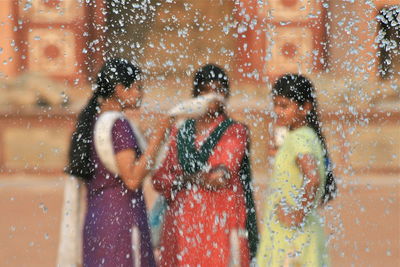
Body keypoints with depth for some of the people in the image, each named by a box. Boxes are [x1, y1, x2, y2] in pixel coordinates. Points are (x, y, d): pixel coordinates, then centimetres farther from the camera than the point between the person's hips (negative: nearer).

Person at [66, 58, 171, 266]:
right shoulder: (118, 125, -13)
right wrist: (158, 136, -18)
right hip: (123, 217, -9)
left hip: (94, 220, 9)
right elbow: (132, 179, -20)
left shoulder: (89, 122, 12)